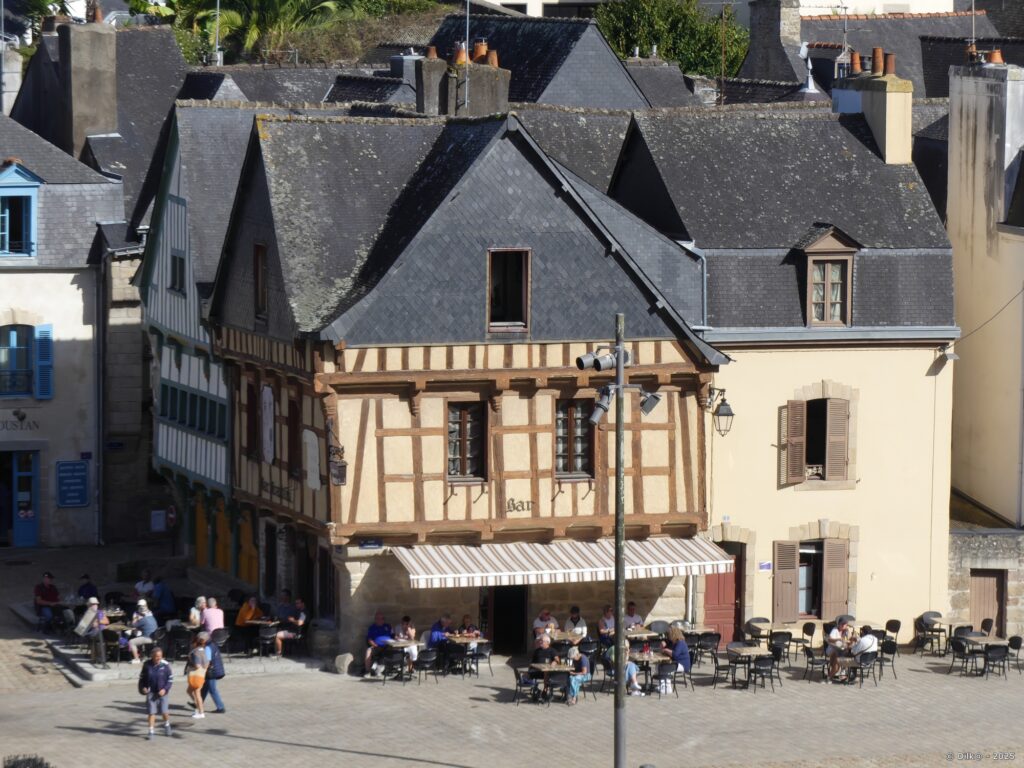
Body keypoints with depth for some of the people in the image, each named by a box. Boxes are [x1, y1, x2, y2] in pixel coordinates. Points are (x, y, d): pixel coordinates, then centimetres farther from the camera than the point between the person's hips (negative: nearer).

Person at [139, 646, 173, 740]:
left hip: (162, 692, -1)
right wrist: (142, 687, -5)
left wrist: (165, 689, -13)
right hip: (151, 692, 1)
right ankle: (151, 731, 7)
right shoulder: (147, 665, -4)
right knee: (151, 712, -1)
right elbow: (142, 677, 9)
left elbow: (170, 678, -2)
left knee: (164, 711, 3)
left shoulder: (165, 665, -9)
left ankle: (167, 725, 34)